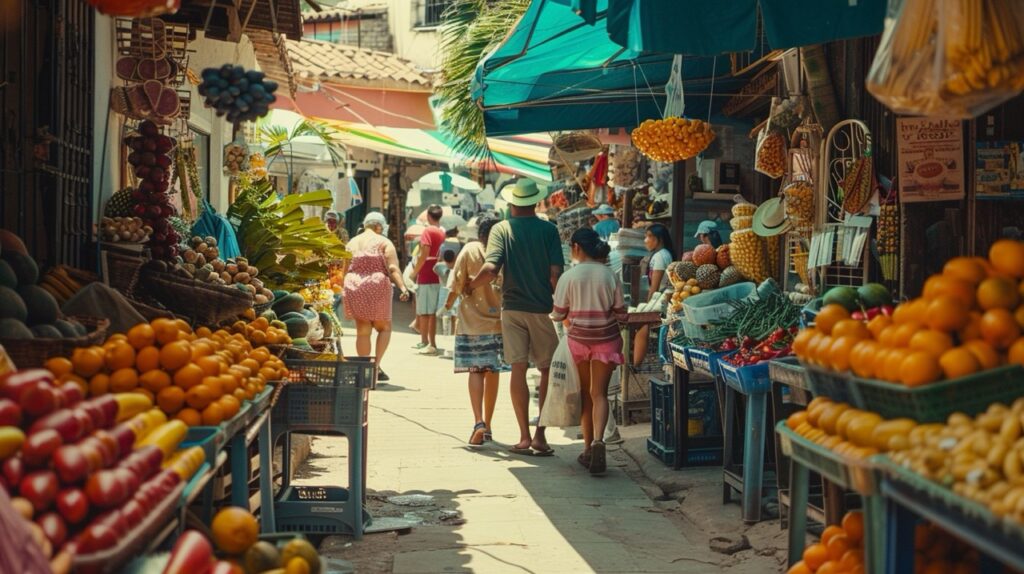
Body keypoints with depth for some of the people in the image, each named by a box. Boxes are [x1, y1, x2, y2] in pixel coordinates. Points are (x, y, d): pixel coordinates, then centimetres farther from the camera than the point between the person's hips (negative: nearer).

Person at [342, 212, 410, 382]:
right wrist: (403, 287, -18)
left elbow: (345, 270, 15)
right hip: (377, 288, -4)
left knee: (362, 331, 8)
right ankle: (376, 365, -3)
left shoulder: (352, 243, 13)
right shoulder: (384, 242, 1)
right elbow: (393, 268, -12)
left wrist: (345, 295, 22)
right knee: (384, 328, 12)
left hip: (354, 289, 4)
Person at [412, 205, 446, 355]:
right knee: (433, 312, 11)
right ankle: (432, 343, 15)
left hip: (426, 276, -7)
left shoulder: (428, 231, -9)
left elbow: (424, 254, -17)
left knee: (424, 312, -1)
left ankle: (426, 343, 0)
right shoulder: (443, 232, 10)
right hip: (439, 277, 7)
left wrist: (415, 272, -7)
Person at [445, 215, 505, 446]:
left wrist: (448, 304, 13)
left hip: (472, 322, -2)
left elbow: (457, 285, -4)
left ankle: (479, 422, -21)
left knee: (476, 371, -3)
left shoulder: (470, 250, -4)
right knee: (492, 373, 11)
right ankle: (487, 426, 20)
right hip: (498, 321, 2)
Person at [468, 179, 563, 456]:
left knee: (518, 369, 3)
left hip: (512, 307, 1)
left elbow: (490, 270, -13)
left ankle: (525, 437, 3)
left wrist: (471, 286, 5)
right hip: (543, 308, 0)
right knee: (547, 370, 10)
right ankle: (540, 435, 7)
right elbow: (555, 274, -8)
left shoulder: (501, 229, -1)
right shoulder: (548, 229, -1)